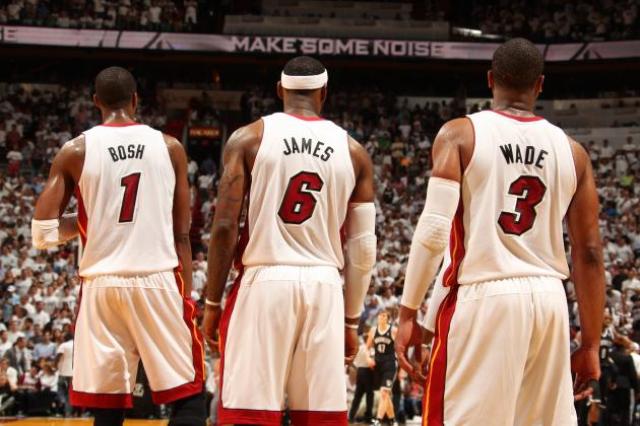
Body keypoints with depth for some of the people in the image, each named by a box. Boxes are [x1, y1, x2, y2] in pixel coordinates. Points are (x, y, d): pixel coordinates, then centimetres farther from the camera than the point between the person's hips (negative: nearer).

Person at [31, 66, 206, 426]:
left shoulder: (75, 152, 3)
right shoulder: (170, 147, 5)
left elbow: (44, 234, 0)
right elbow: (181, 234, 4)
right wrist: (187, 297, 9)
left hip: (102, 284, 1)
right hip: (159, 281, -1)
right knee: (188, 396, 7)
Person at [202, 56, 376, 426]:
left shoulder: (249, 138, 2)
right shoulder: (353, 151, 9)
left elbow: (224, 228, -5)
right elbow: (364, 249, 7)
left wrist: (213, 303, 3)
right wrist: (352, 320, 16)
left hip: (264, 283, -2)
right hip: (324, 287, 2)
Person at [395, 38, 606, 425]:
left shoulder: (461, 134, 0)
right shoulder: (571, 152, 10)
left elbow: (434, 229, -10)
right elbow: (590, 254, 8)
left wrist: (409, 314, -4)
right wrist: (591, 344, 14)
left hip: (483, 298, -4)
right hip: (549, 301, 4)